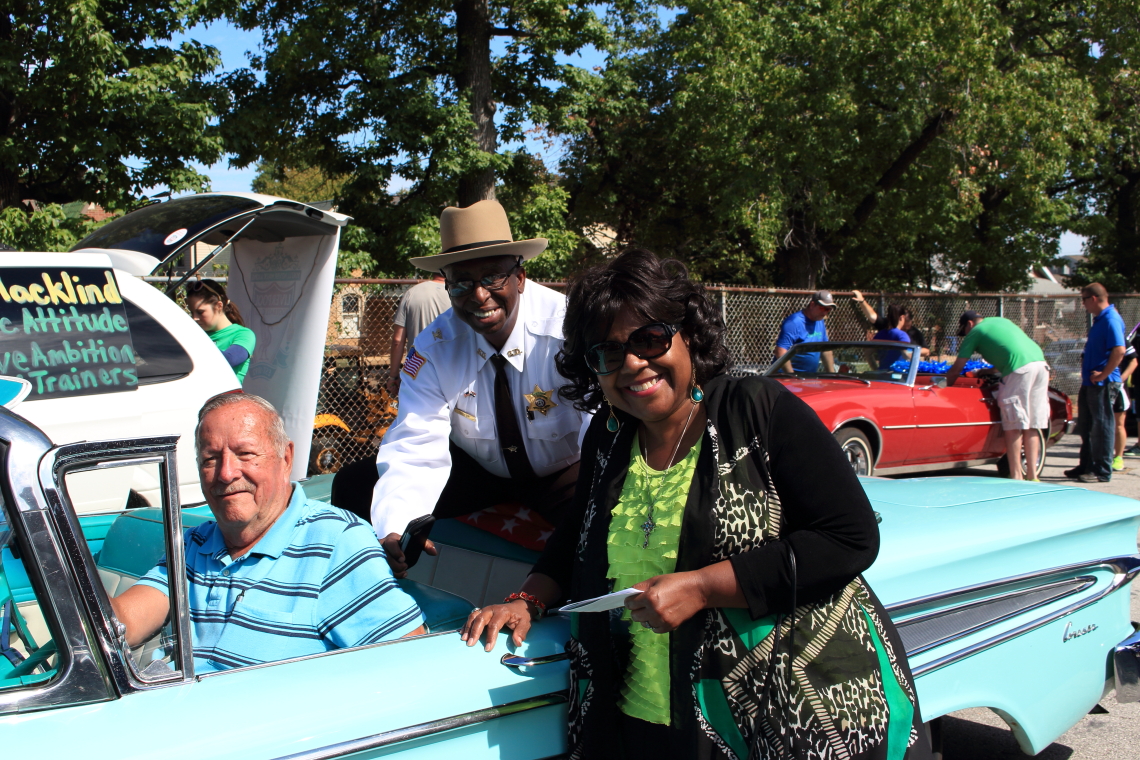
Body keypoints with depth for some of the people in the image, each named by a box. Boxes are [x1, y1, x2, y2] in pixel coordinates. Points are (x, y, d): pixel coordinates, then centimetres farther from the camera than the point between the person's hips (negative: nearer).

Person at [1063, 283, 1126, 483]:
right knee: (1086, 426, 16)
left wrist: (1103, 374, -22)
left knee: (1102, 427, -3)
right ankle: (1086, 466, 26)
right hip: (1090, 383, 10)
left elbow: (1119, 350, -27)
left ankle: (1102, 472, 3)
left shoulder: (1111, 320, -16)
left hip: (1103, 384, -10)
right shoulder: (1099, 319, 15)